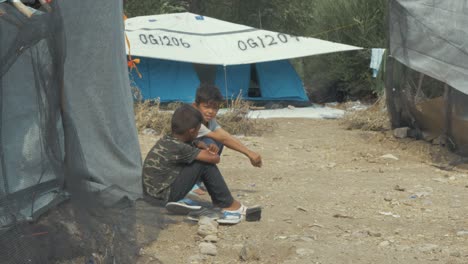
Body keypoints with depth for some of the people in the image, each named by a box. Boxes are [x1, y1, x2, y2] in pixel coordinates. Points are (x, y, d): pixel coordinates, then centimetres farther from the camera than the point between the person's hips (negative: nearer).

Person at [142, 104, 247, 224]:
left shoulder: (167, 140, 4)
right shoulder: (179, 148, -21)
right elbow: (214, 159, -17)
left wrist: (208, 150, 1)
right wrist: (214, 154, 6)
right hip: (163, 197, -9)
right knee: (206, 163, -11)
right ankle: (229, 206, -2)